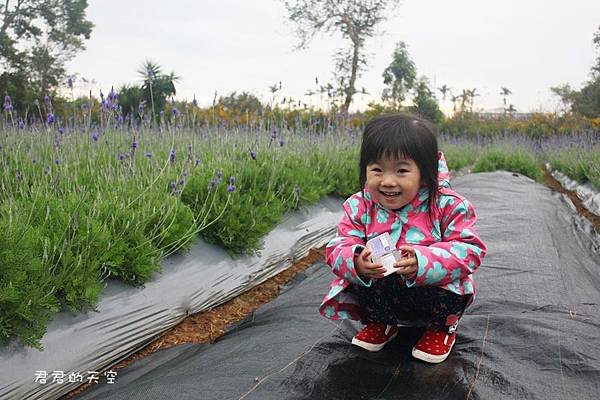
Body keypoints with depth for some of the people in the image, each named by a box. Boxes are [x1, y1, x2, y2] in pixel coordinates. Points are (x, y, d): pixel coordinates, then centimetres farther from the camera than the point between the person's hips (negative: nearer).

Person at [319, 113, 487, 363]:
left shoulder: (447, 206, -17)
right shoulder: (359, 208, -10)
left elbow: (469, 250, -21)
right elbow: (339, 248, -11)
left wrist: (424, 261, -39)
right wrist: (356, 263, -36)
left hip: (433, 290, -2)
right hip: (382, 295, 2)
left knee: (449, 286, -30)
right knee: (361, 280, -23)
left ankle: (442, 326, 6)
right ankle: (380, 323, 10)